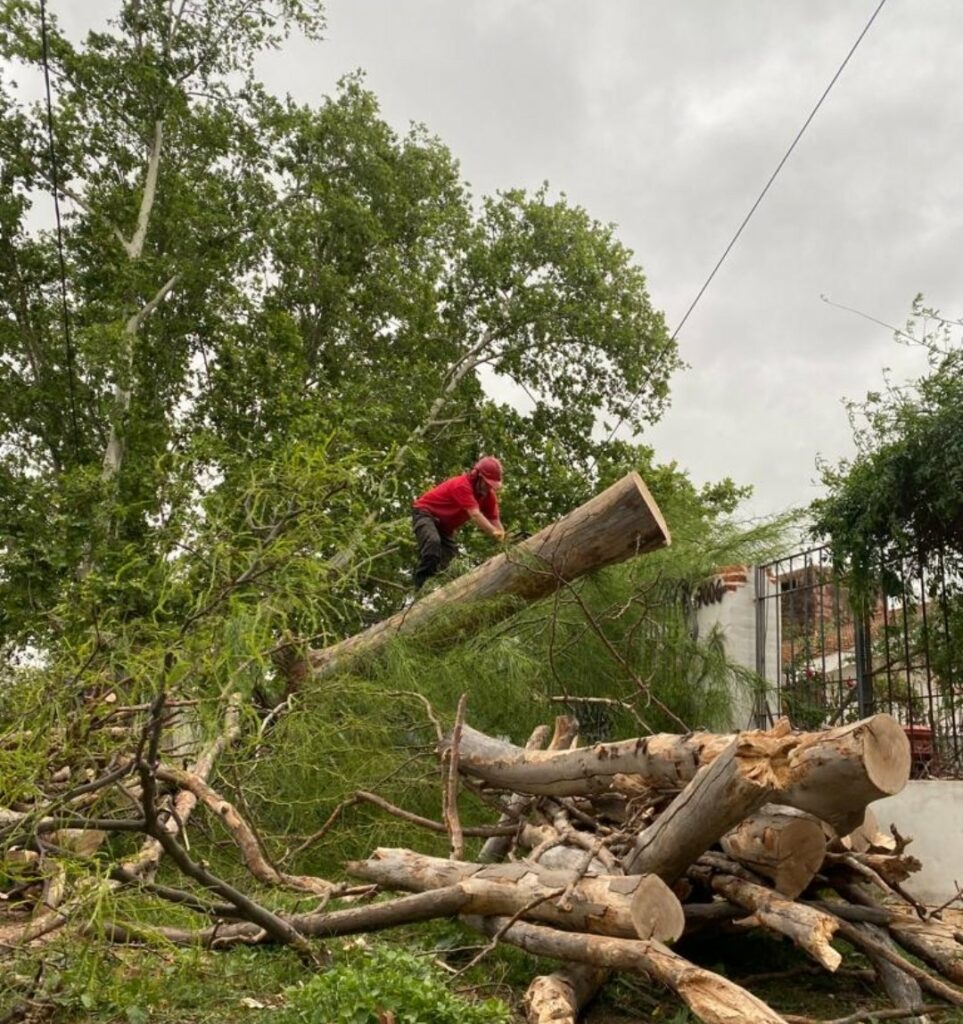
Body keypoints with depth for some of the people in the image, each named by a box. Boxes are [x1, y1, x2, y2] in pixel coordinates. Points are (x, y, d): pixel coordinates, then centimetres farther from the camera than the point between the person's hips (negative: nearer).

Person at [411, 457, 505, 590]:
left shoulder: (489, 495, -6)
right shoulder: (462, 485, -32)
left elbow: (495, 521, -8)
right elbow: (475, 515, -41)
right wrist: (495, 533, -49)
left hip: (445, 524, 9)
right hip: (425, 512, -9)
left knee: (450, 554, -4)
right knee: (433, 542, -33)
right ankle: (422, 584, -35)